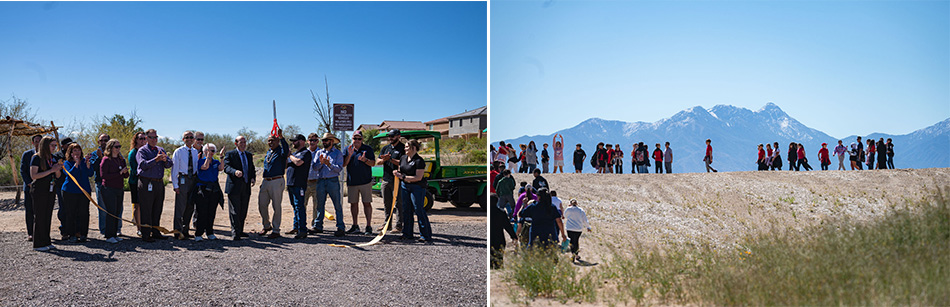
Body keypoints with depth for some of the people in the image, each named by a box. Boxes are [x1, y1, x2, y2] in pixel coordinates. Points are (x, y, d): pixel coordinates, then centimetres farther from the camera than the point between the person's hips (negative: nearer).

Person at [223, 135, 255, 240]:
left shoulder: (249, 155, 18)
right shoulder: (230, 154, -1)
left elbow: (252, 169, 20)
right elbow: (226, 167, -14)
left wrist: (252, 178, 0)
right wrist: (235, 172, -34)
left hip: (246, 188, 6)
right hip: (234, 187, -6)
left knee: (243, 211, 11)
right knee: (234, 212, -5)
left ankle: (240, 231, 23)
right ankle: (235, 233, -2)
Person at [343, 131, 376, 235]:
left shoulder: (368, 149, 4)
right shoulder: (348, 149, 10)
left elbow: (373, 163, 0)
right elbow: (344, 164, 3)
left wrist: (365, 160, -18)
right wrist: (349, 155, -12)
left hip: (365, 181, -3)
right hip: (351, 182, 3)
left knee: (367, 203, -4)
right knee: (353, 203, 9)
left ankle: (368, 226, -1)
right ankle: (355, 225, 20)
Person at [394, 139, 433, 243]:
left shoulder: (419, 161, -14)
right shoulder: (403, 158, 10)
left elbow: (418, 177, -19)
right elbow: (400, 170, 24)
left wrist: (403, 177, -20)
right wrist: (396, 173, -1)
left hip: (417, 187, -7)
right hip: (404, 186, 7)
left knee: (419, 210, -8)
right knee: (406, 210, 10)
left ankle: (425, 235, -2)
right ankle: (407, 234, 20)